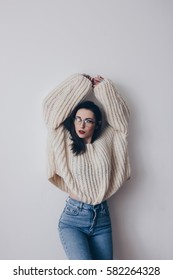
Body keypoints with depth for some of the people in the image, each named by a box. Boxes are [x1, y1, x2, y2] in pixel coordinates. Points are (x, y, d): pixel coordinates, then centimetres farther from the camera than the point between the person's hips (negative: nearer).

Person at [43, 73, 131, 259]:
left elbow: (120, 116, 12)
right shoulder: (65, 143, 1)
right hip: (73, 219, -3)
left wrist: (104, 87, 9)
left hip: (102, 218, 3)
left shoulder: (106, 141, 6)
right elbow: (53, 107, -2)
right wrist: (81, 83, 5)